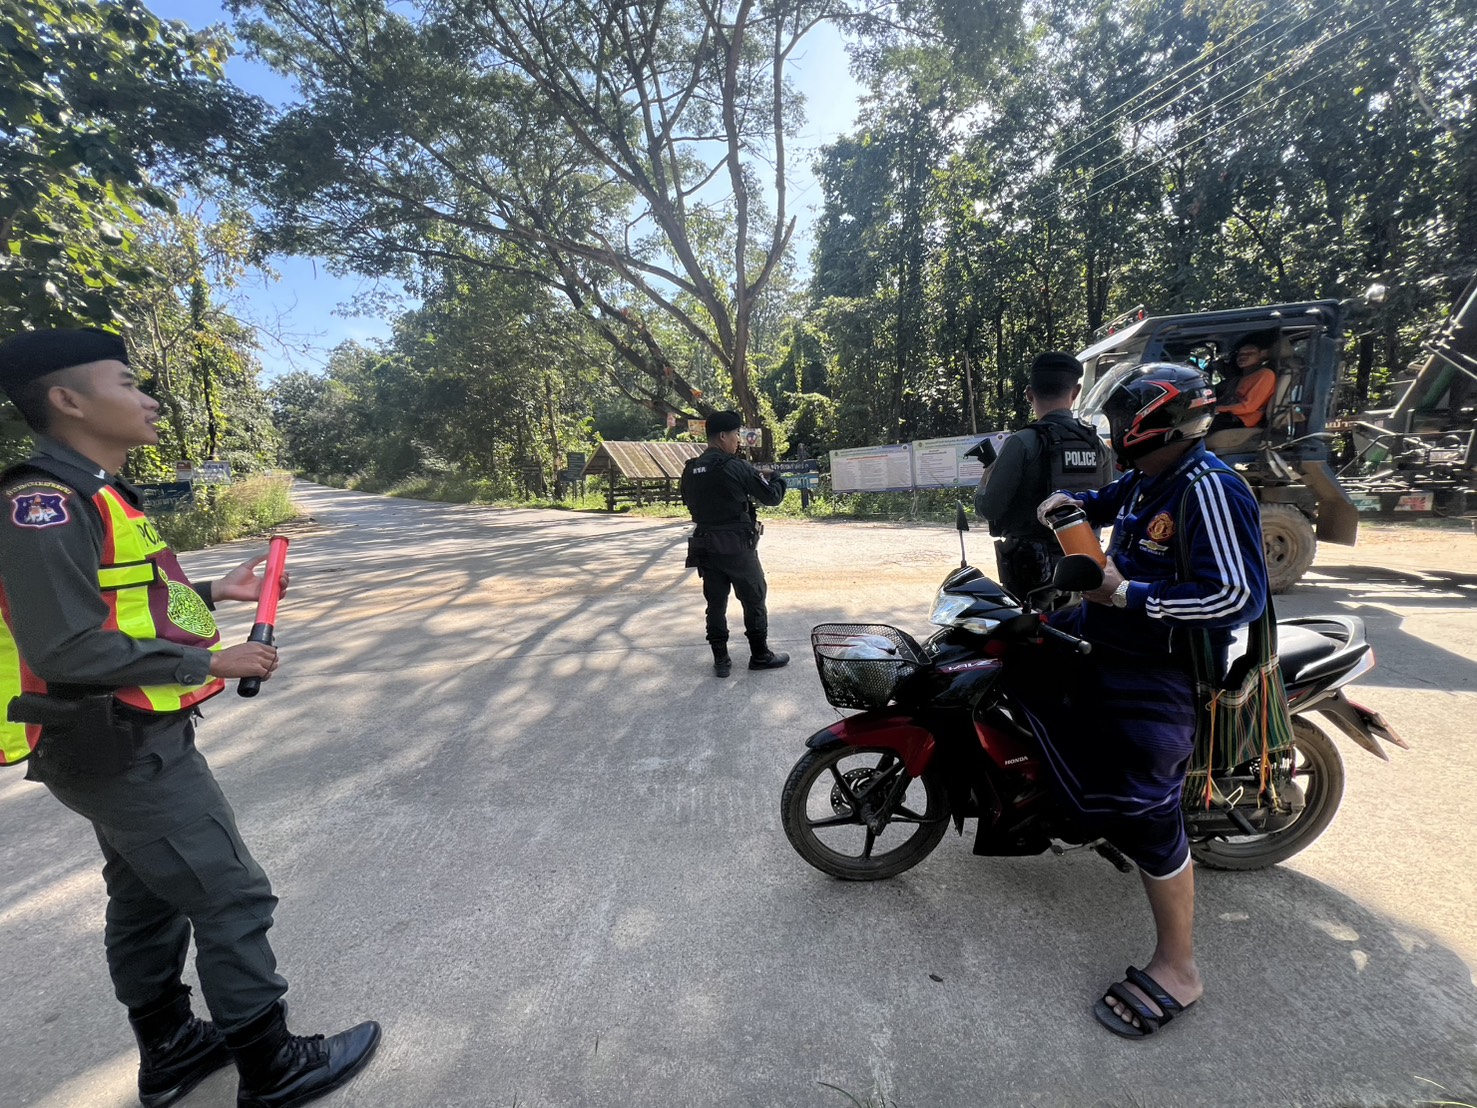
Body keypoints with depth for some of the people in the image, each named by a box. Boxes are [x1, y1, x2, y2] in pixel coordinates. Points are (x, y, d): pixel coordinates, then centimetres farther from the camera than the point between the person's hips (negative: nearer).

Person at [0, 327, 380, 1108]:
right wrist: (211, 661, -19)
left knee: (147, 899, 21)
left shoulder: (87, 495, 9)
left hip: (130, 741, 10)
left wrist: (210, 594, 10)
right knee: (232, 901, 1)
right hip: (122, 748, -10)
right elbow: (68, 648, -25)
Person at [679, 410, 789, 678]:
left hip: (705, 546, 6)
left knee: (716, 602, 11)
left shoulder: (690, 470, 5)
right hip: (736, 546, -6)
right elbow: (771, 496, -9)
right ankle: (760, 656, 20)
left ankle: (721, 660, 16)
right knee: (754, 600, 9)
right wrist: (778, 478, 13)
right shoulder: (736, 467, -14)